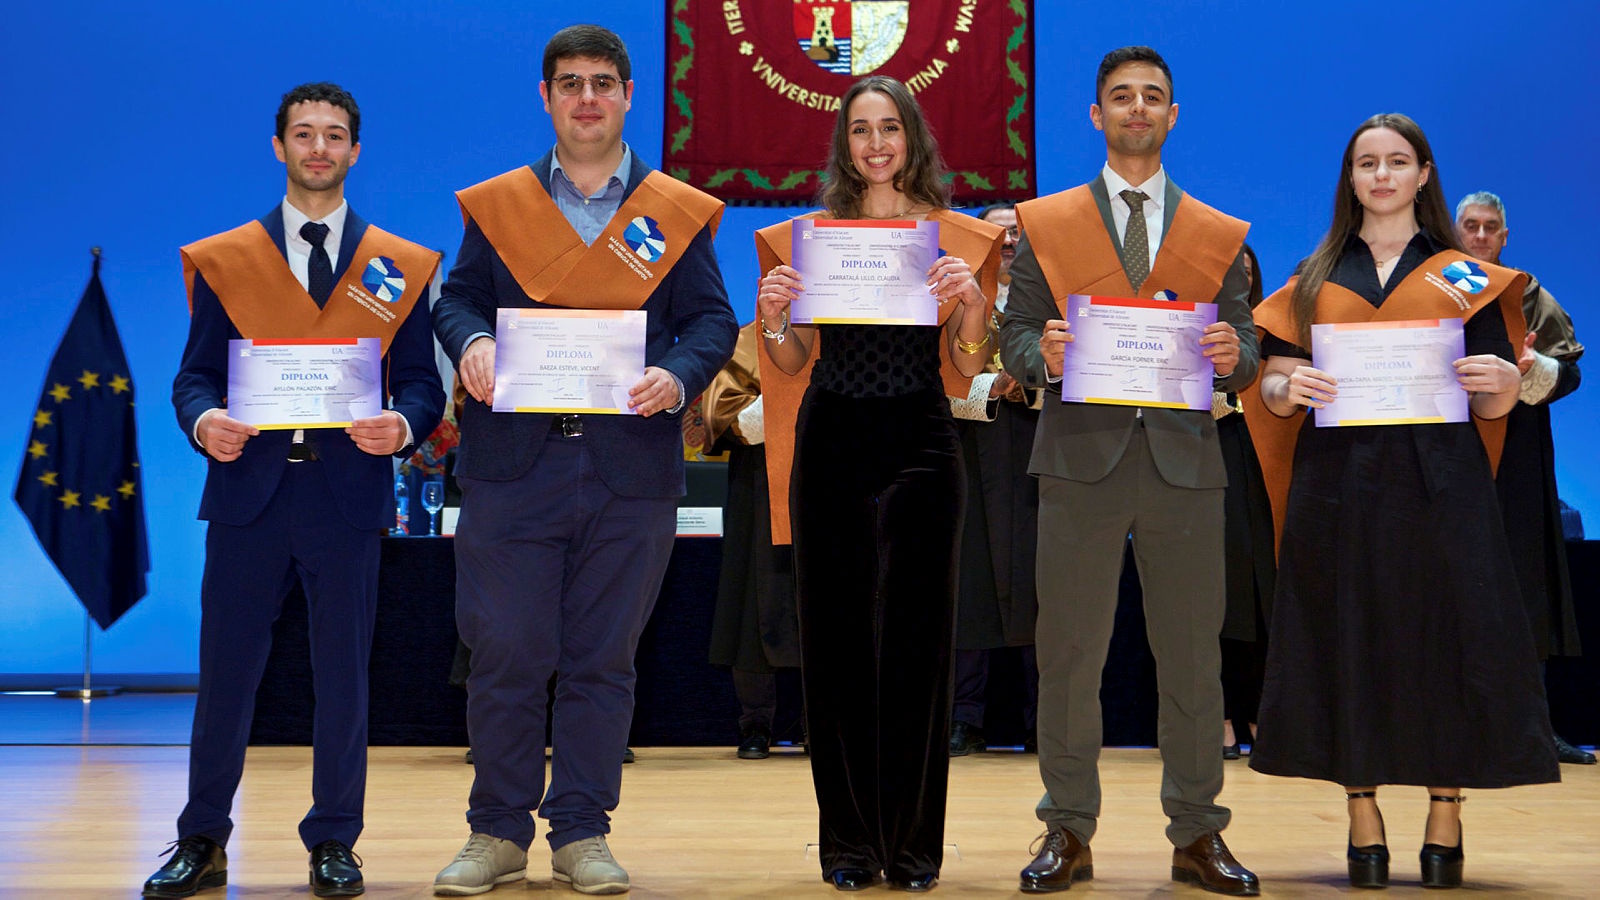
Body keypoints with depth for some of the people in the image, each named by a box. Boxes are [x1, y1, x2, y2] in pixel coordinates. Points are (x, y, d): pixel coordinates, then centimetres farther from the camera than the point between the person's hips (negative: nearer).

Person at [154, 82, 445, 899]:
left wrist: (402, 425, -16)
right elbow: (195, 374, 7)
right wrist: (203, 420, -15)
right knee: (224, 674, 5)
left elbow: (421, 383, 6)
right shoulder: (222, 260, 10)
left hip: (347, 494, 0)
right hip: (247, 493, 0)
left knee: (342, 677, 5)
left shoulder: (400, 268, 10)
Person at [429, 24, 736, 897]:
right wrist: (471, 344, -13)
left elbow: (711, 319, 6)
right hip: (513, 464, 0)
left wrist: (678, 375, -14)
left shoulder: (677, 212, 10)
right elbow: (456, 298, 9)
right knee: (504, 655, 2)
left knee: (602, 659, 6)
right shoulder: (495, 205, 11)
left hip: (631, 467, 0)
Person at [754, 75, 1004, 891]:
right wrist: (772, 317, -11)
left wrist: (970, 302, -14)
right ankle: (848, 841, 14)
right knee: (836, 635, 3)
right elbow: (791, 365, 8)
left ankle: (913, 843, 12)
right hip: (832, 446, 1)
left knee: (915, 636, 2)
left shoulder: (957, 237, 6)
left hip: (920, 447, -1)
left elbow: (966, 370, 3)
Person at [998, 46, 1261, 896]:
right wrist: (1044, 353, -16)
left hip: (1184, 459, 1)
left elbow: (1245, 349, 10)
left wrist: (1233, 355, -13)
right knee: (1068, 655, 1)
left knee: (1192, 655, 4)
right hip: (1081, 456, -1)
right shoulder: (1045, 224, 10)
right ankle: (1068, 831, 12)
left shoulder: (1219, 236, 14)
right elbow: (1015, 337, 6)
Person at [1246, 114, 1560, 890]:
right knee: (1348, 639, 0)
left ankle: (1445, 818, 6)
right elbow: (1272, 388, 8)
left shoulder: (1465, 277, 10)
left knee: (1445, 636, -4)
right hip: (1337, 483, 1)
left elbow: (1496, 405, 7)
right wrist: (1289, 388, -14)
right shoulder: (1315, 279, 12)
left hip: (1438, 483, -1)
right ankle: (1363, 818, 8)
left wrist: (1501, 380, -16)